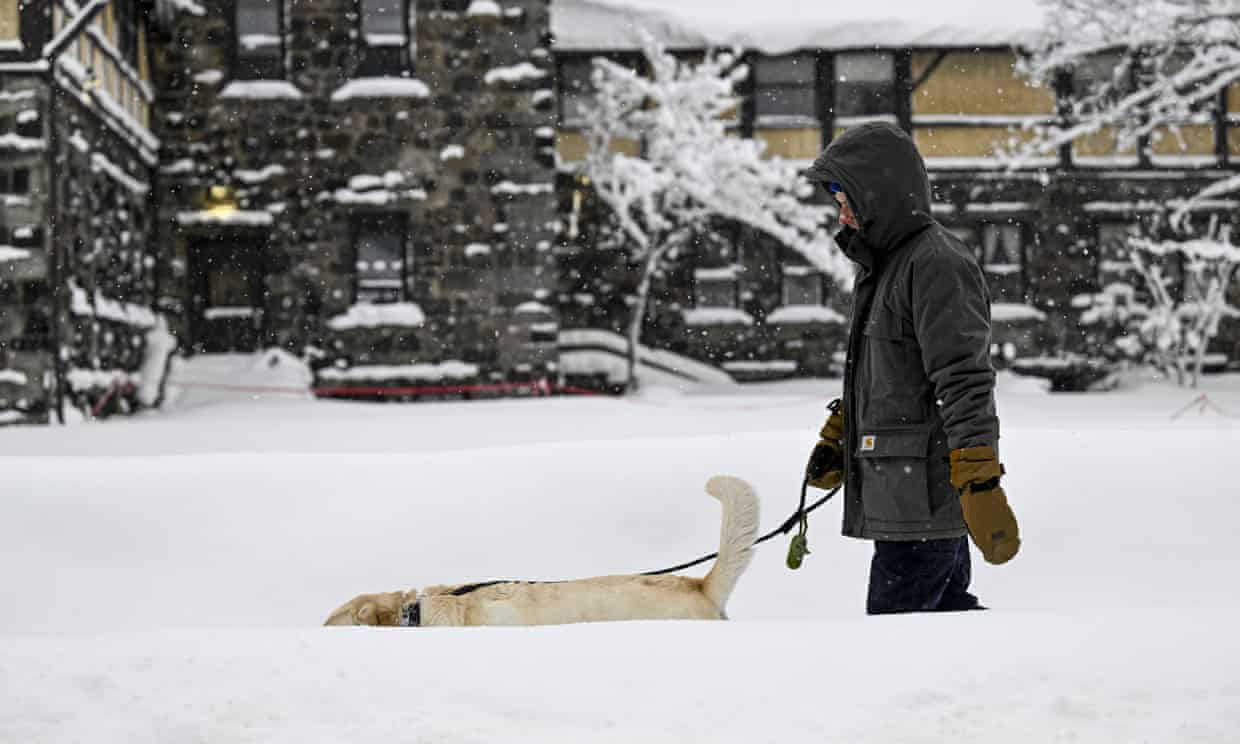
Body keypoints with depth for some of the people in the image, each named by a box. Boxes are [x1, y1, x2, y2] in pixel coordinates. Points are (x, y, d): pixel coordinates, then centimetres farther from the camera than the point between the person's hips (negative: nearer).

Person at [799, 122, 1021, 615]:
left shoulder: (937, 264, -15)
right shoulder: (885, 263, 18)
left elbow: (965, 383, -22)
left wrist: (982, 487, -26)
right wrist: (836, 438, 28)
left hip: (925, 495, -10)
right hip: (903, 493, 10)